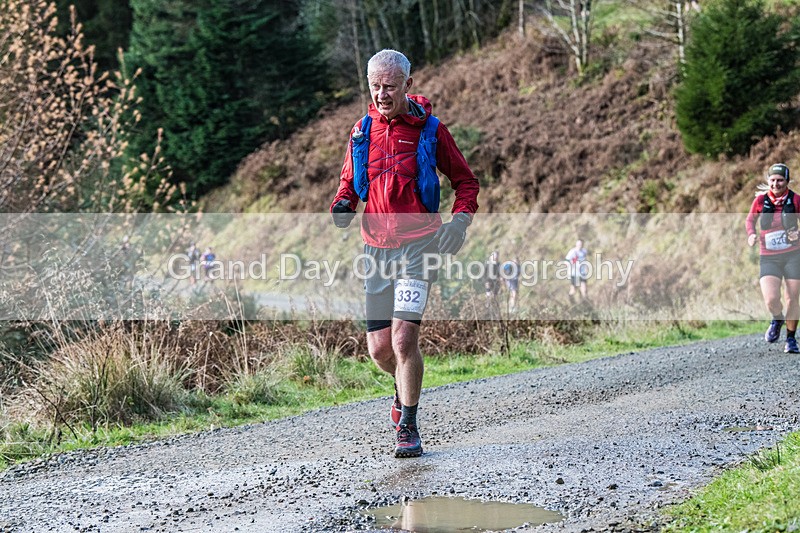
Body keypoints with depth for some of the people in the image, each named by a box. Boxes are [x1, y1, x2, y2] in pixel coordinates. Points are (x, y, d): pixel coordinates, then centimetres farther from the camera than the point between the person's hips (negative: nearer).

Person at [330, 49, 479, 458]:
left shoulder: (430, 130, -2)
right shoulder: (362, 132, 8)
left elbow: (466, 182, 7)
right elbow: (349, 184, 20)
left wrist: (460, 219, -11)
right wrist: (342, 208, -3)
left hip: (419, 244, -4)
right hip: (376, 247, 4)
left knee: (404, 337, -16)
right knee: (379, 348, 4)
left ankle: (408, 427, -2)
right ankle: (405, 388, 39)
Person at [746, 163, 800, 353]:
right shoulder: (761, 200, -1)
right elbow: (750, 219, 15)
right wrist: (751, 234, -5)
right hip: (768, 258, 0)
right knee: (771, 300, -17)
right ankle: (777, 319, 19)